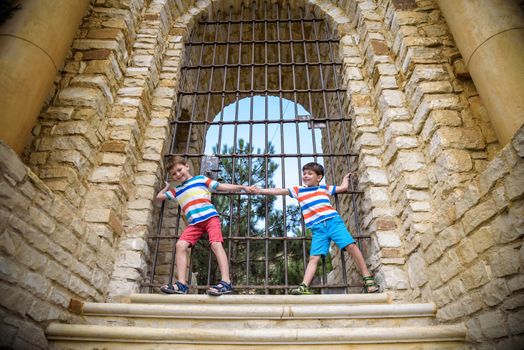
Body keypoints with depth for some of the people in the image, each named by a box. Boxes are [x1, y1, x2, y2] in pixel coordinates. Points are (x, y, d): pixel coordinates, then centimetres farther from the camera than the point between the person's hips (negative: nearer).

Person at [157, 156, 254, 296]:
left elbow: (222, 186, 10)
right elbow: (159, 196, 34)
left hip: (210, 217, -4)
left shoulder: (201, 179, 14)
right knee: (181, 245, -14)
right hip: (194, 223, 5)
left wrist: (243, 187, 4)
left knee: (216, 244, -21)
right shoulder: (177, 191, 26)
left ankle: (226, 282, -28)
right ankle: (182, 284, -15)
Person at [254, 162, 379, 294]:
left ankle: (367, 278, -1)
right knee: (314, 257, -7)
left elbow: (344, 187, 27)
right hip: (318, 229, 1)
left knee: (351, 246, -11)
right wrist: (260, 190, 12)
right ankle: (304, 286, -13)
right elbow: (279, 191, 15)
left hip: (333, 221, 0)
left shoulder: (324, 188, 18)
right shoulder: (298, 190, 17)